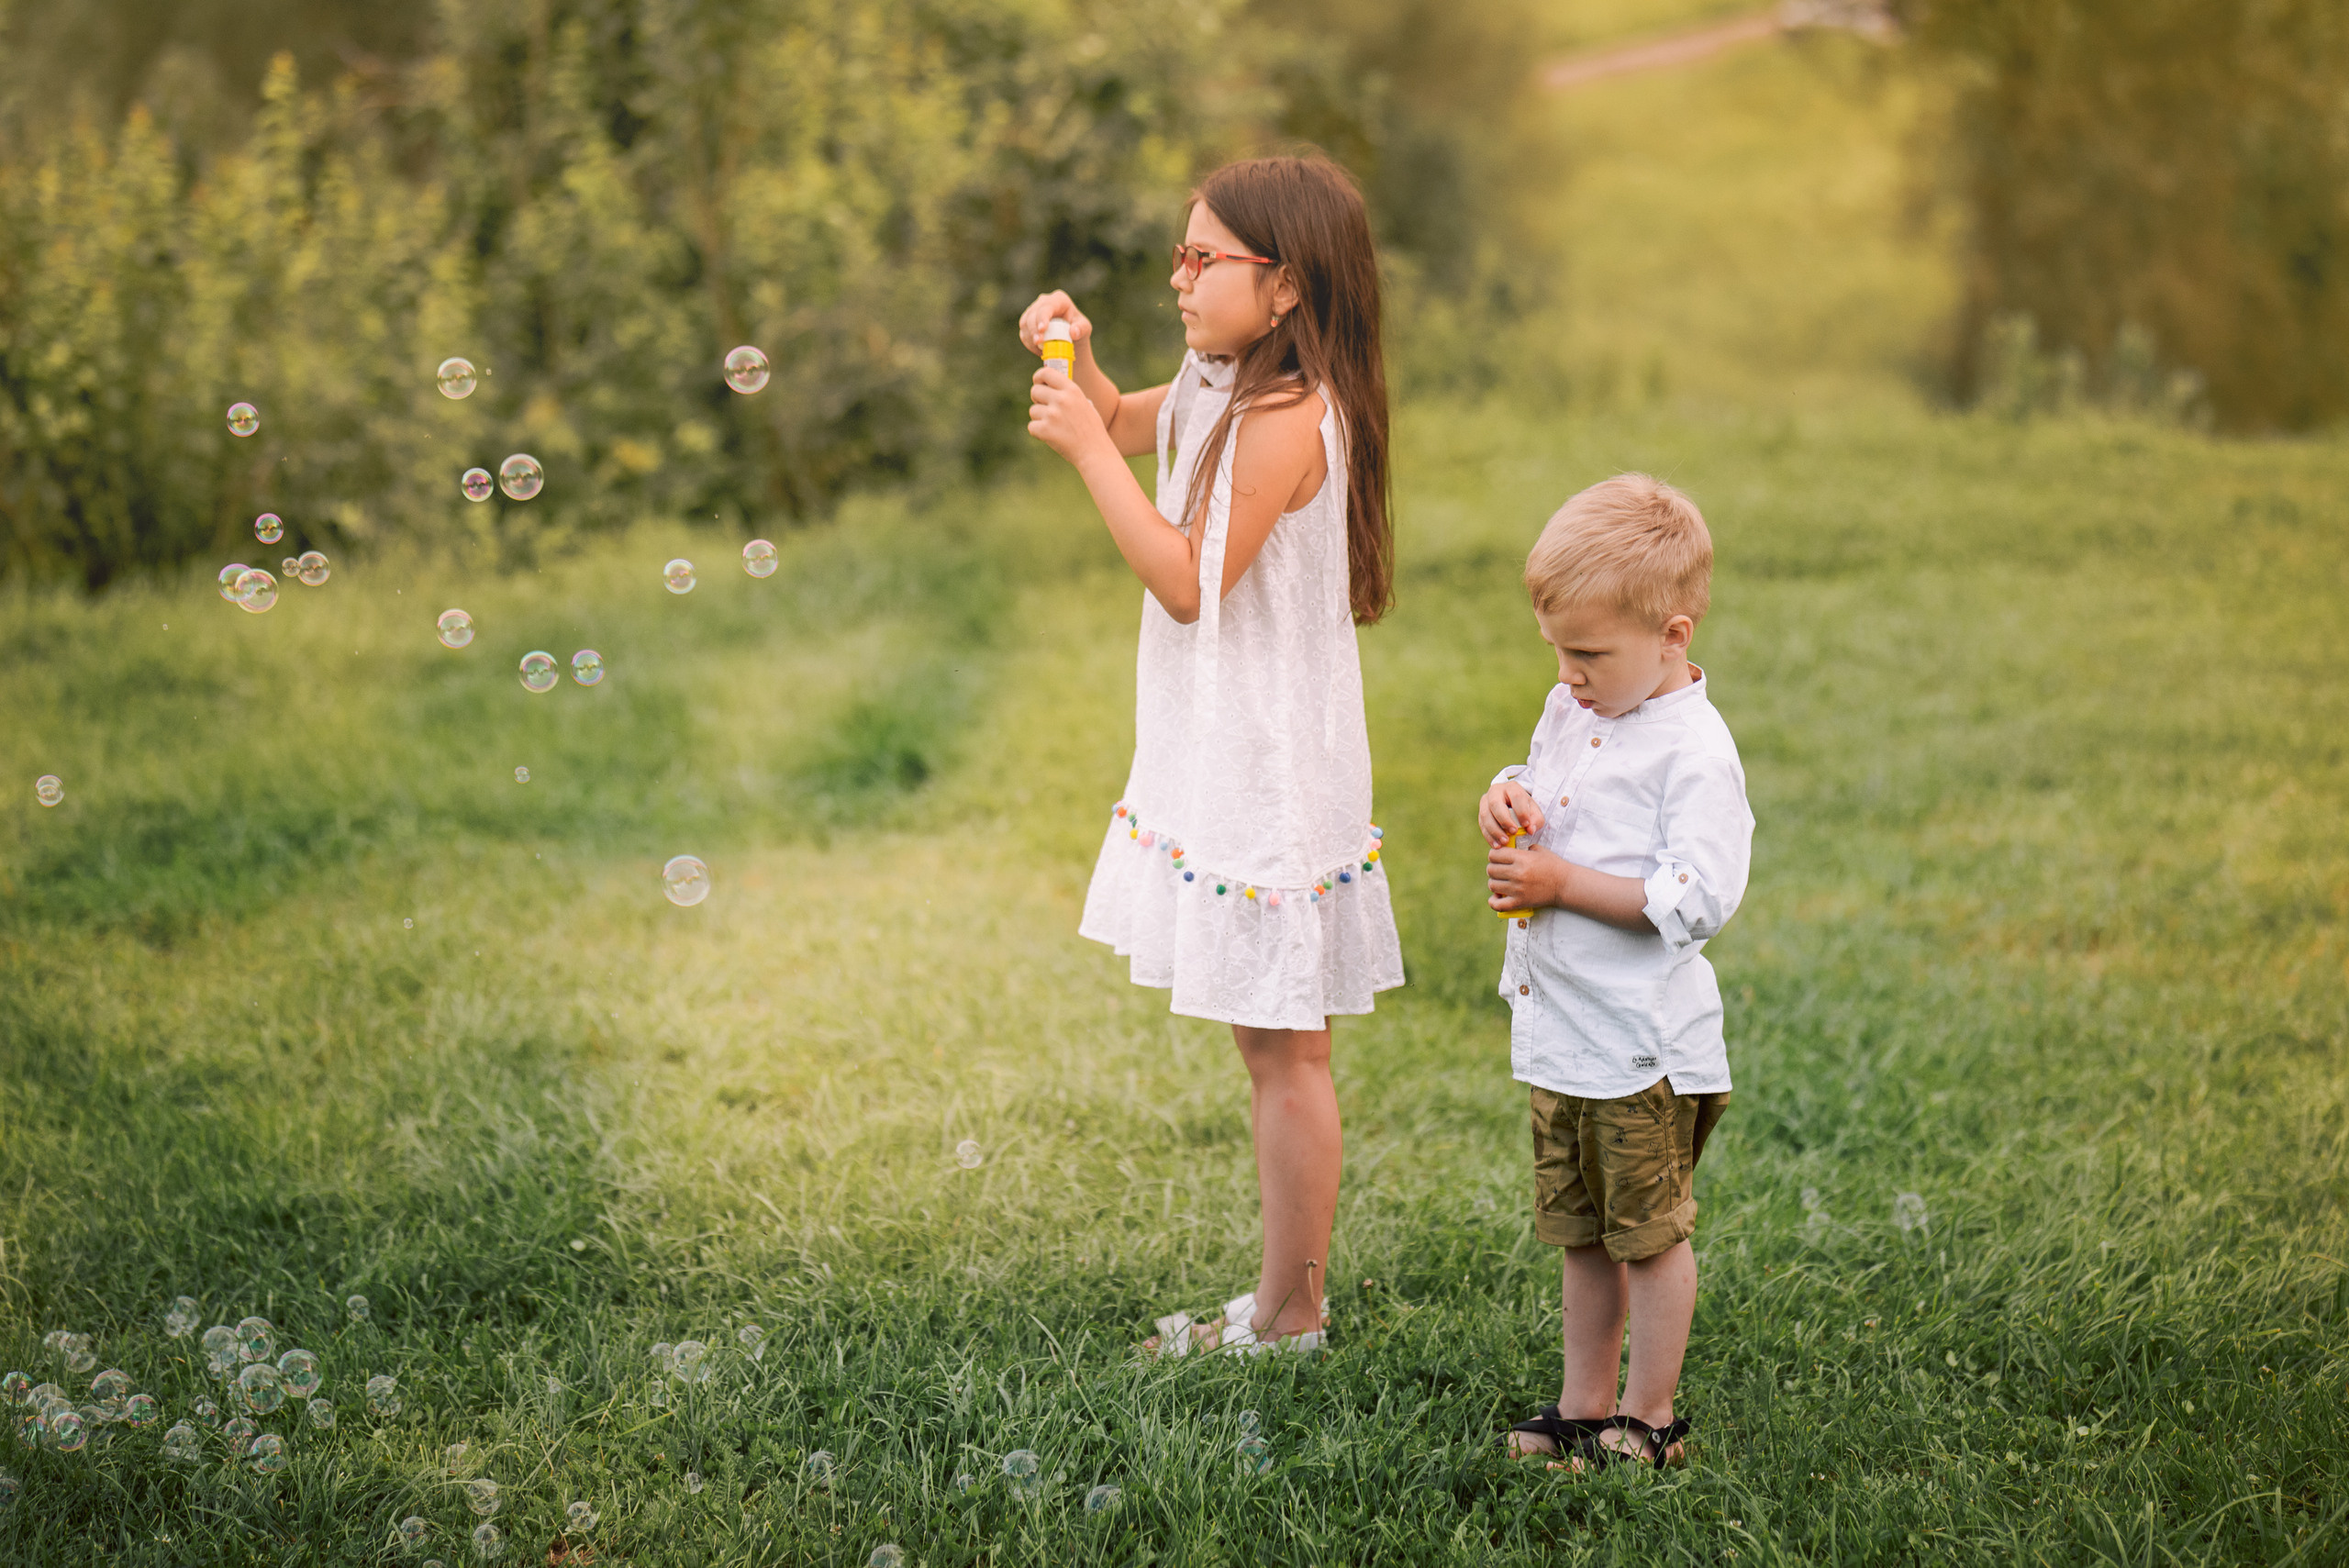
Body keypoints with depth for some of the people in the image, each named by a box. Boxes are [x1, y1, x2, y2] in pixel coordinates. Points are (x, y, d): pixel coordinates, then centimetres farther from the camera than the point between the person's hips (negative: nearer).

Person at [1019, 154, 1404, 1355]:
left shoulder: (1288, 418, -20)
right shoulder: (1220, 388, 9)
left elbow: (1187, 583, -22)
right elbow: (1126, 423, 28)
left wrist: (1087, 450, -19)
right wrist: (1076, 363, 7)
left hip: (1270, 771, -10)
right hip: (1224, 757, 10)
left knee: (1285, 1044, -1)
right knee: (1266, 1041, 16)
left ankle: (1290, 1315, 9)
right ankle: (1284, 1298, 26)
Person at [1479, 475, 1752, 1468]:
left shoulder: (1693, 750, -18)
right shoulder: (1572, 711, 7)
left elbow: (1695, 900, -23)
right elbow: (1535, 782, 23)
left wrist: (1562, 882, -21)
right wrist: (1504, 799, -1)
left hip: (1642, 1046, -8)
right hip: (1559, 1031, 8)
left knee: (1649, 1234, 5)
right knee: (1581, 1234, 17)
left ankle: (1650, 1421, 17)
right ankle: (1585, 1409, 27)